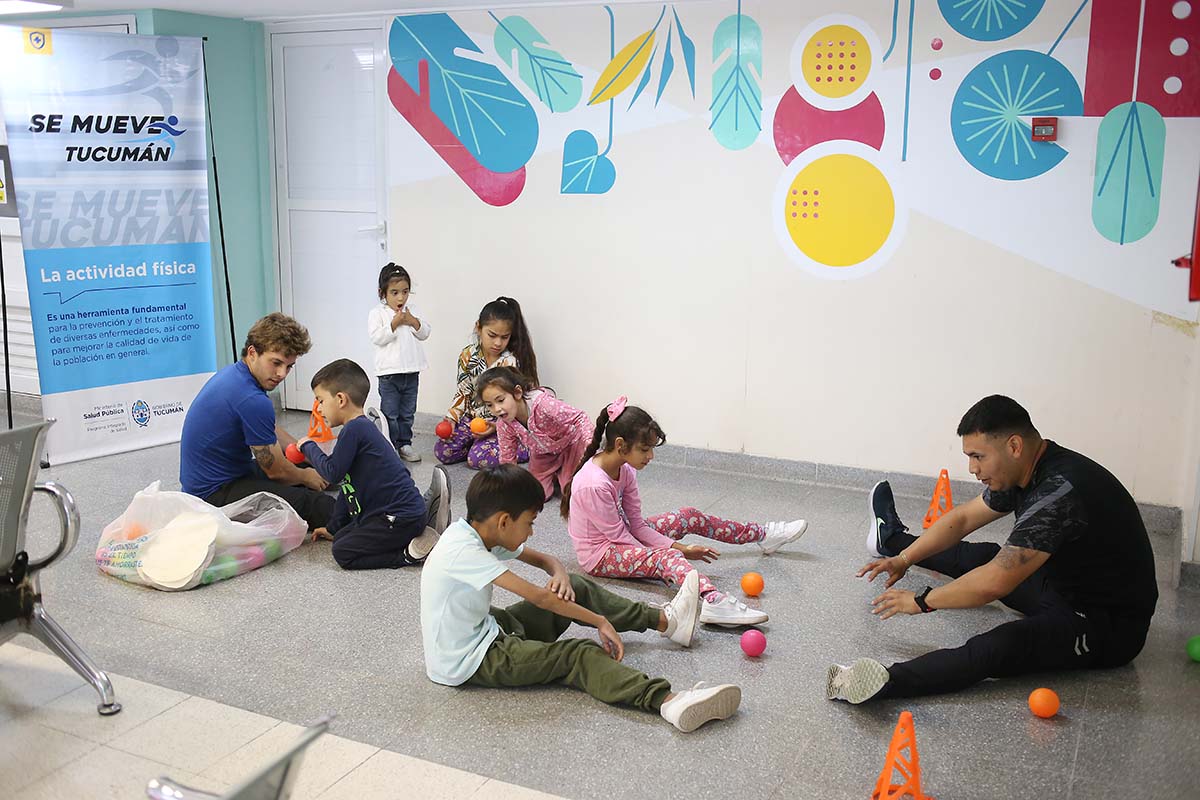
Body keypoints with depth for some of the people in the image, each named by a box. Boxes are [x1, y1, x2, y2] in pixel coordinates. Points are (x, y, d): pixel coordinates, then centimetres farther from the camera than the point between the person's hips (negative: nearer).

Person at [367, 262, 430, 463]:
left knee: (407, 413, 13)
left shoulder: (412, 311, 9)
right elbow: (377, 337, -16)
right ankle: (389, 447, 8)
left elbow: (425, 333, 6)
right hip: (389, 372, -4)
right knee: (390, 413, 1)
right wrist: (395, 323, -20)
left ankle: (404, 444, 22)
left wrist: (413, 321, -10)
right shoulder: (377, 313, -5)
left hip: (411, 371, 5)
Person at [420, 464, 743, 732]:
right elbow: (538, 597, -29)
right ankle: (666, 701, -39)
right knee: (578, 654, -22)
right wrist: (600, 620, -22)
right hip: (467, 664, -9)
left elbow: (544, 559, 11)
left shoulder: (479, 533, 1)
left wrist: (559, 574, -13)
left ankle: (664, 620, 18)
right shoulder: (462, 551, -28)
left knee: (574, 588, 9)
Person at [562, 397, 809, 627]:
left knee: (690, 517, 8)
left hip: (624, 536, 9)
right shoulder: (594, 485, -31)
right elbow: (619, 535, -23)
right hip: (601, 555, -9)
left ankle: (763, 535, 22)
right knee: (666, 556, -36)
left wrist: (679, 546, -12)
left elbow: (636, 523, -2)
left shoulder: (624, 469, -4)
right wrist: (675, 550, -18)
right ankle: (714, 601, -65)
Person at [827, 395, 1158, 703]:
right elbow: (962, 518, 12)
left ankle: (886, 682, -51)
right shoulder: (1026, 471, -2)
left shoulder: (1059, 492, -32)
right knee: (984, 557, 25)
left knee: (1002, 645, -35)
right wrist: (904, 559, 5)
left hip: (1112, 625, -10)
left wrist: (923, 601, -21)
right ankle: (893, 539, 50)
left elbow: (994, 584, -34)